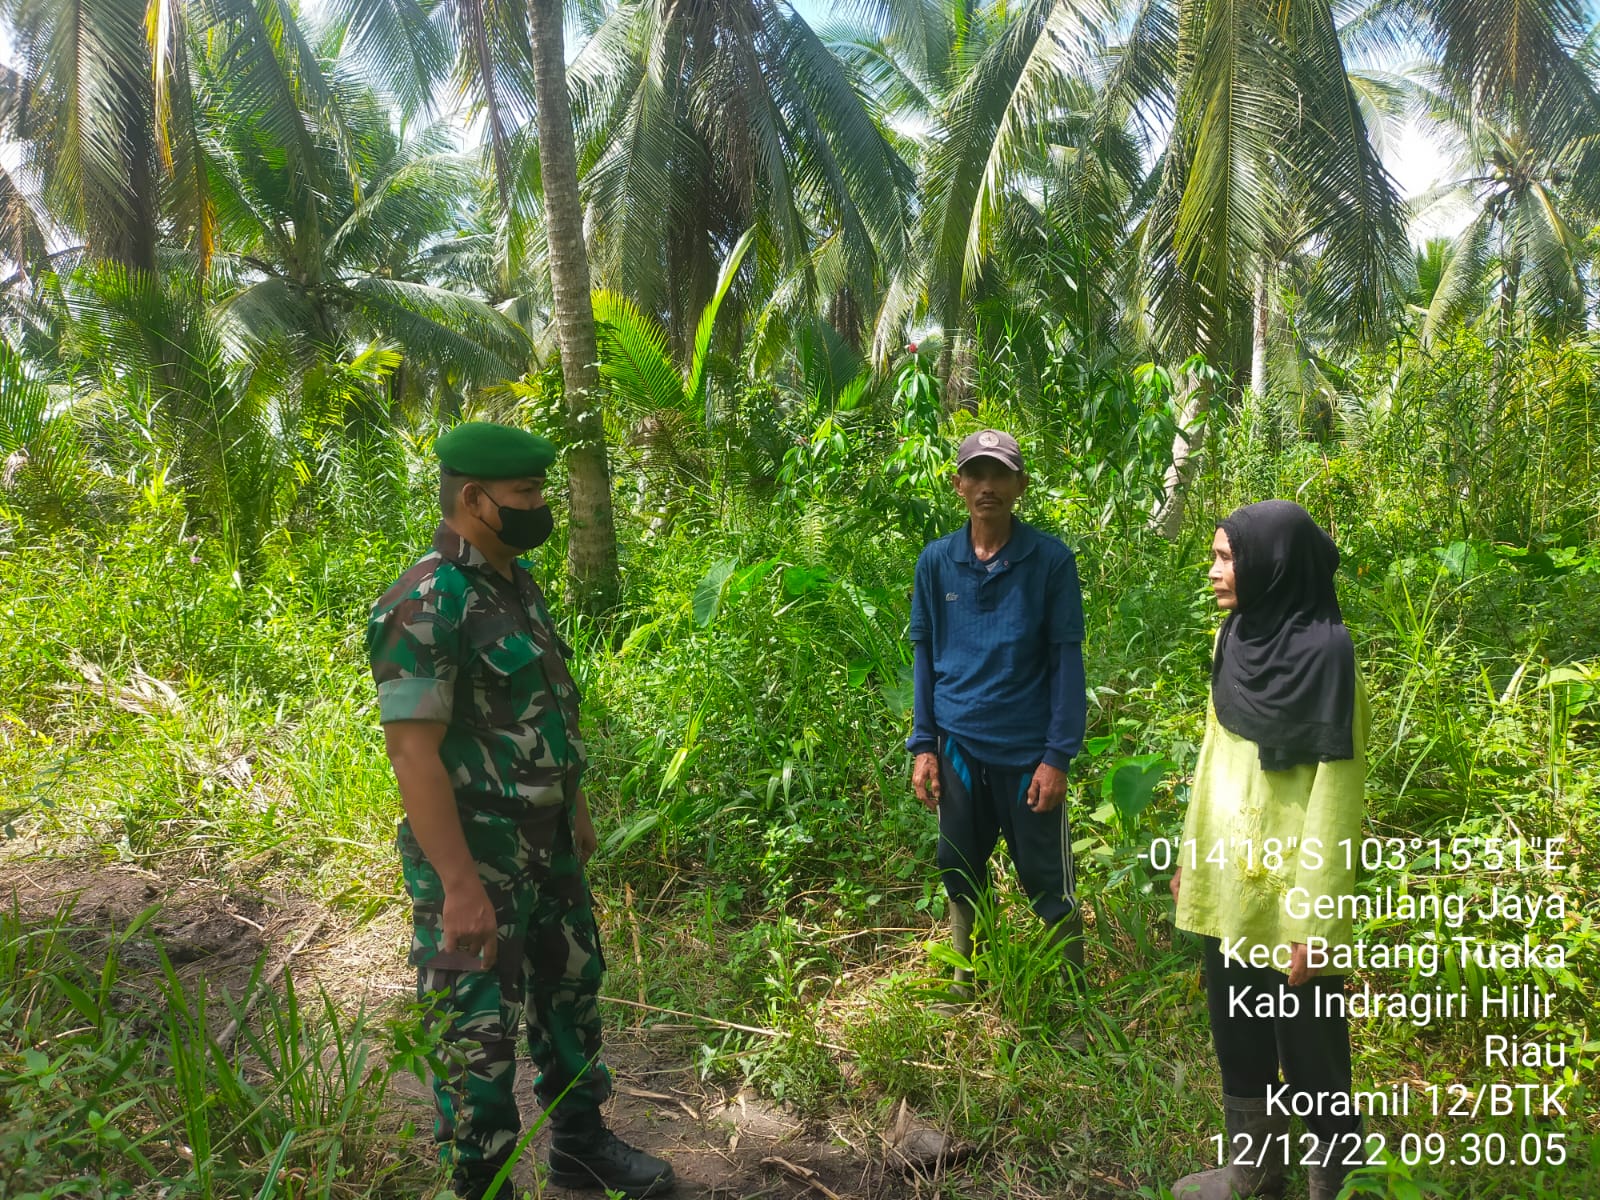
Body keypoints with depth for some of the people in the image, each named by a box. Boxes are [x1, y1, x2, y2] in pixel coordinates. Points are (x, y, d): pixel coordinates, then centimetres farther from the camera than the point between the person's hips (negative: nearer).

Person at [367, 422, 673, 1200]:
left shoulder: (517, 583, 6)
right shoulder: (426, 605, -22)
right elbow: (413, 754, -25)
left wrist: (577, 807, 19)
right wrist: (461, 885, -26)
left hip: (545, 843, 9)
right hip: (474, 856, -9)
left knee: (570, 989, 21)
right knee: (480, 1033, 6)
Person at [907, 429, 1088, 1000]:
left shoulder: (1051, 559, -9)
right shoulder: (935, 560, -1)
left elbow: (1067, 659, -7)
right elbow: (923, 654, 5)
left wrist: (1058, 756, -11)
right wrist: (923, 745, 2)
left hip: (1028, 748, -3)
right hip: (958, 745, 3)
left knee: (1047, 879, 8)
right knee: (961, 873, 16)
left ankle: (1074, 989, 29)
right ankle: (966, 984, 37)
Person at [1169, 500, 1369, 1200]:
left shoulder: (1324, 654, -19)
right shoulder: (1237, 640, 3)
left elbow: (1337, 792, -18)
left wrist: (1315, 918, -17)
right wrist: (1192, 851, 16)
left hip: (1288, 884, -7)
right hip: (1228, 878, 7)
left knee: (1308, 1051, 9)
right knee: (1236, 1037, 20)